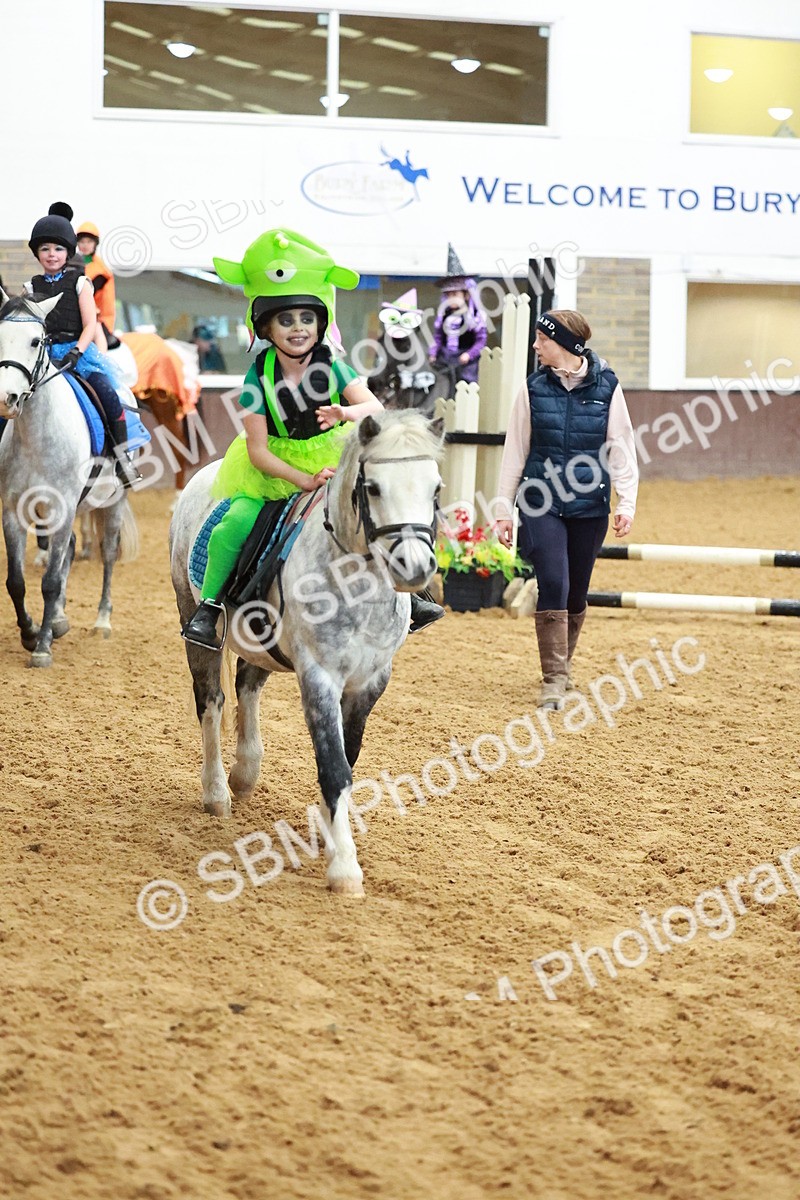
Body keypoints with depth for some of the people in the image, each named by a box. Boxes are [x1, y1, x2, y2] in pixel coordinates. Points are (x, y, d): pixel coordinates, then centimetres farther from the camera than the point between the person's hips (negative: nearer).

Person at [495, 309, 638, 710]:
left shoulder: (606, 387, -2)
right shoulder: (535, 388, 0)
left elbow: (621, 448, 1)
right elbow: (515, 451, 5)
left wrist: (626, 502, -6)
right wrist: (505, 508, 5)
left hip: (590, 504, 1)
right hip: (542, 501, -1)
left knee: (577, 591, 10)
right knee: (552, 583, -13)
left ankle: (563, 661, 34)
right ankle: (554, 679, -8)